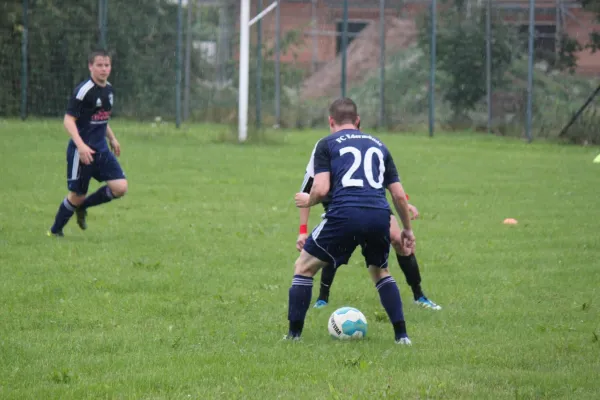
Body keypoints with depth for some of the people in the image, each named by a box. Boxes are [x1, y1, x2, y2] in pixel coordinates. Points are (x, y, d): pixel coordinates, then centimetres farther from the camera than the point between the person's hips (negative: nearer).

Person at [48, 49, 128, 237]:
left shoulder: (108, 89, 9)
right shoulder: (84, 90, -16)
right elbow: (68, 120, -19)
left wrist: (112, 138, 24)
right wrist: (81, 145, -29)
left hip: (101, 149, 7)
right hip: (82, 150, -7)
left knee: (120, 187, -6)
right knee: (77, 195, 0)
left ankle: (82, 207, 17)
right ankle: (55, 231, 22)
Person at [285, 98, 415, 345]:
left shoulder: (326, 144, 12)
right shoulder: (378, 146, 25)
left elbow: (321, 189, -1)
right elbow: (399, 195, 20)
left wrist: (308, 201, 20)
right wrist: (407, 229, 32)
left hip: (344, 214, -4)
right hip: (380, 217, 4)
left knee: (303, 267, 16)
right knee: (379, 271, 29)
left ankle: (294, 334, 12)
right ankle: (401, 335, 19)